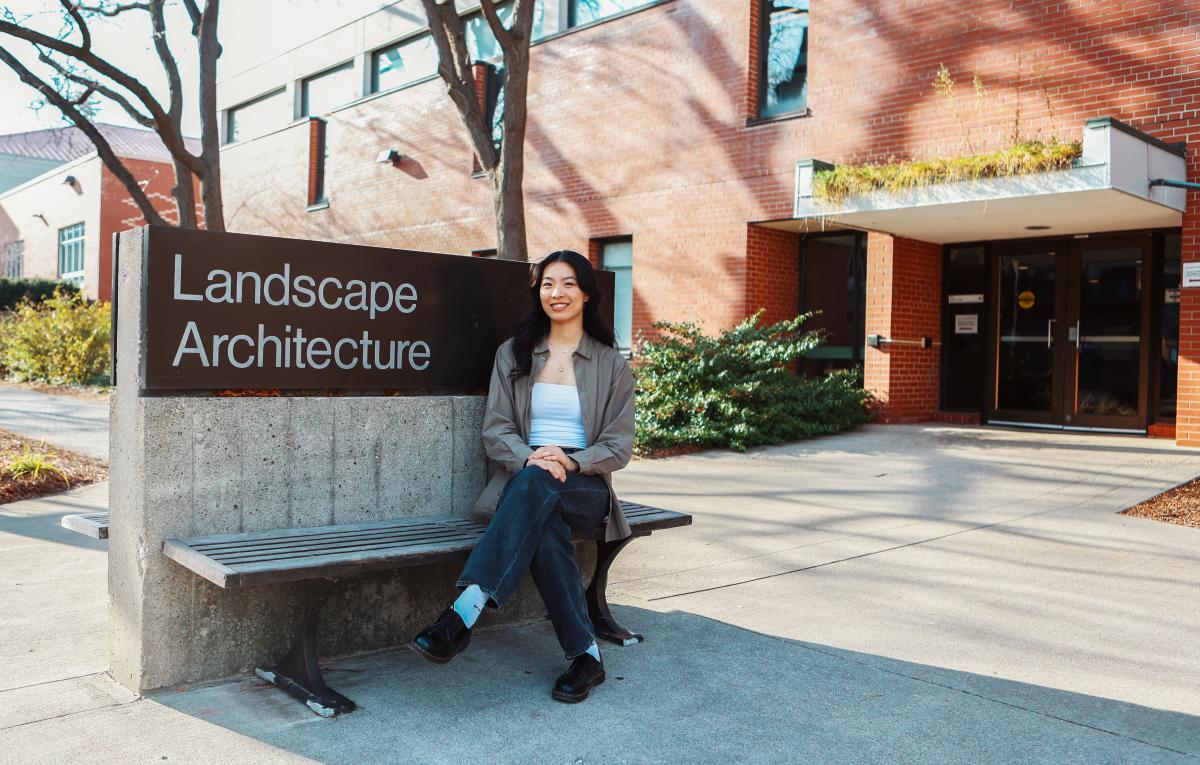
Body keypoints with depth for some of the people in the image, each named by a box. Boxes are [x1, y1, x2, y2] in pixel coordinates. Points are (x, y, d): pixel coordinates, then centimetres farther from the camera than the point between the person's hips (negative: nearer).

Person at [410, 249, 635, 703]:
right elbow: (495, 430, 5)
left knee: (535, 487, -38)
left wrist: (570, 461, -16)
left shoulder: (611, 364, 10)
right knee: (545, 529, -37)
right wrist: (530, 459, -17)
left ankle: (462, 615, -46)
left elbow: (618, 447, 4)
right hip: (523, 477, 1)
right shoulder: (513, 354, 14)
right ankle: (586, 655, -29)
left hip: (585, 488, -1)